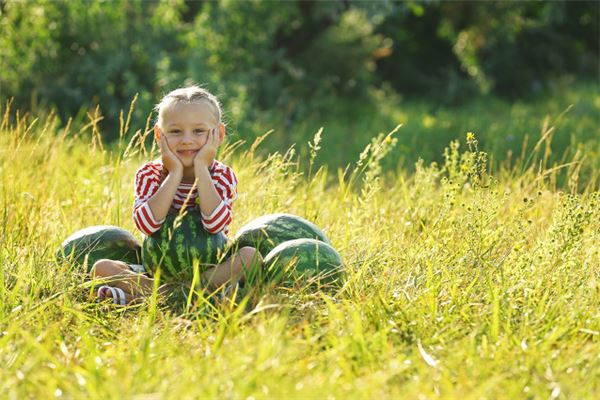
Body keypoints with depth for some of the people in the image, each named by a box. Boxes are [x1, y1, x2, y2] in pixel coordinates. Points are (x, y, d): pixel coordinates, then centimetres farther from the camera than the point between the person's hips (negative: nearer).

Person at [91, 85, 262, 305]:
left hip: (209, 267, -1)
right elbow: (147, 224, -25)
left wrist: (201, 169, -24)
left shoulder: (223, 176, -7)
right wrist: (175, 173, -23)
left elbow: (215, 224, -28)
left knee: (250, 256, -28)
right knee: (102, 268, -17)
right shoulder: (149, 174, -5)